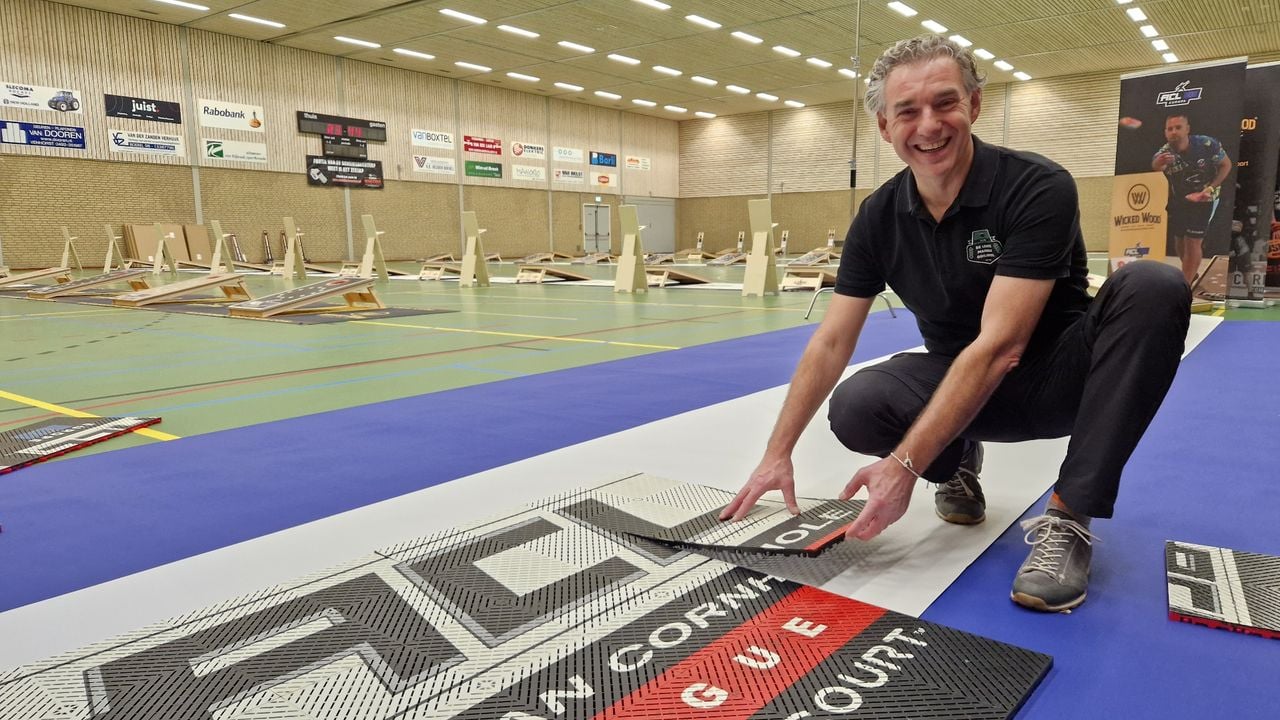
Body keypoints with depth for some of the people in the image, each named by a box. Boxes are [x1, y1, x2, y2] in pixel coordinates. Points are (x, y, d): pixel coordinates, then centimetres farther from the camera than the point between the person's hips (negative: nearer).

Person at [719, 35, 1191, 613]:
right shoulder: (879, 217, -7)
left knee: (1152, 288, -31)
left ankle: (1068, 518, -23)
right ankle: (957, 461, 7)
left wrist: (905, 465, -34)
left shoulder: (1037, 189, -21)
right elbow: (831, 342, -7)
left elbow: (999, 346, -29)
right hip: (957, 381, 2)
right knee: (854, 408, -28)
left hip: (1057, 374, -2)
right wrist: (778, 455, -13)